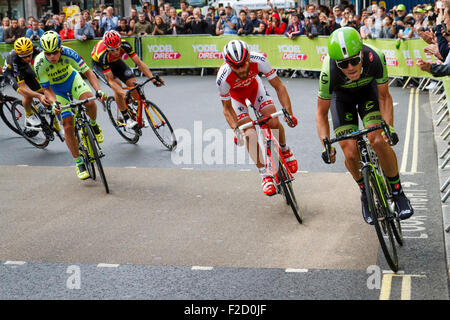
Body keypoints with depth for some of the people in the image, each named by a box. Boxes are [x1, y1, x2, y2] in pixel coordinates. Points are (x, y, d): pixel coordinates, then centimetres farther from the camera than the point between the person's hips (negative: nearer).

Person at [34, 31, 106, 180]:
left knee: (89, 102, -32)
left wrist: (98, 90, -41)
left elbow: (87, 72, -27)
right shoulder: (39, 63, -30)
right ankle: (79, 163, 5)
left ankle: (93, 124, 3)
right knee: (68, 126, -10)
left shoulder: (68, 53, -31)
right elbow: (46, 89, -20)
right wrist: (53, 102, -40)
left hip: (72, 79, 0)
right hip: (56, 89, 0)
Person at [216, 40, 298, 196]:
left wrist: (288, 112, -35)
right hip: (235, 94, -1)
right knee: (250, 134, -15)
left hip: (254, 86, 2)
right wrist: (236, 129, -34)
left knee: (274, 123, -15)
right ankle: (265, 175, -2)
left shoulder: (259, 60, -36)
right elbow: (227, 108, -21)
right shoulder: (223, 78, -38)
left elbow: (279, 86, -26)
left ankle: (285, 150, 16)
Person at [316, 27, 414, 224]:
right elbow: (321, 113, -21)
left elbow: (384, 96, -18)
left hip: (367, 90, 0)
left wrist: (389, 128, -29)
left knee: (378, 141, -23)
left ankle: (397, 192, -2)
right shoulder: (329, 72, -37)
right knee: (351, 154, -14)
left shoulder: (375, 58, -36)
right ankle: (366, 193, 16)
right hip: (341, 96, 0)